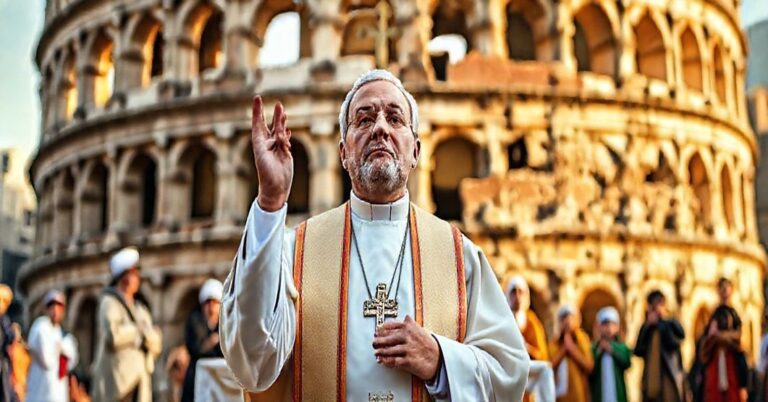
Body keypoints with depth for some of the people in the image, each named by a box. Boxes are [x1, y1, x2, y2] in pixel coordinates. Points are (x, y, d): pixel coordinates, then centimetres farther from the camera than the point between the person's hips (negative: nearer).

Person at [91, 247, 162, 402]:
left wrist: (146, 334, -7)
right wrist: (139, 331, -5)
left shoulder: (140, 308, 19)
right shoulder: (109, 302, -2)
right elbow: (112, 335, -20)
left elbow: (156, 344, 14)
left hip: (140, 377, 7)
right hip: (118, 377, -7)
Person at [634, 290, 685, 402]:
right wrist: (648, 326, -6)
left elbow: (673, 342, -19)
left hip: (669, 379, -4)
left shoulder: (672, 324, 2)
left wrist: (662, 322, -11)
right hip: (651, 379, 4)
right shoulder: (647, 328, 13)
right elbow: (638, 351, -1)